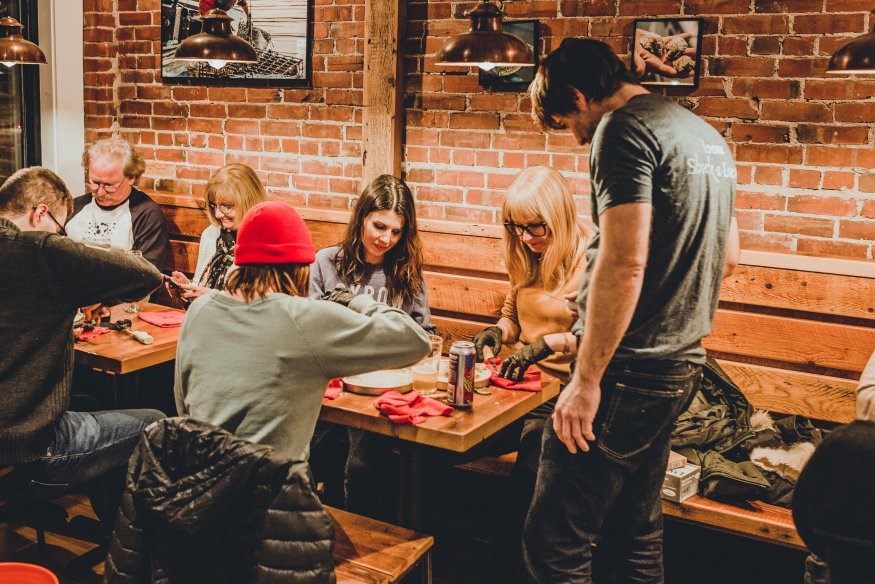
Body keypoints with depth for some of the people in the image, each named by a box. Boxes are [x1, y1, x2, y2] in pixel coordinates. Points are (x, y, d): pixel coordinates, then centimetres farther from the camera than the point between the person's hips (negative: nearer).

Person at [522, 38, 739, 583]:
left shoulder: (623, 129, -13)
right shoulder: (705, 134, 16)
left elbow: (624, 261, -22)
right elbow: (728, 254, 24)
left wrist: (586, 380, -19)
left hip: (629, 371, -10)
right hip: (682, 363, 10)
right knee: (637, 533, 18)